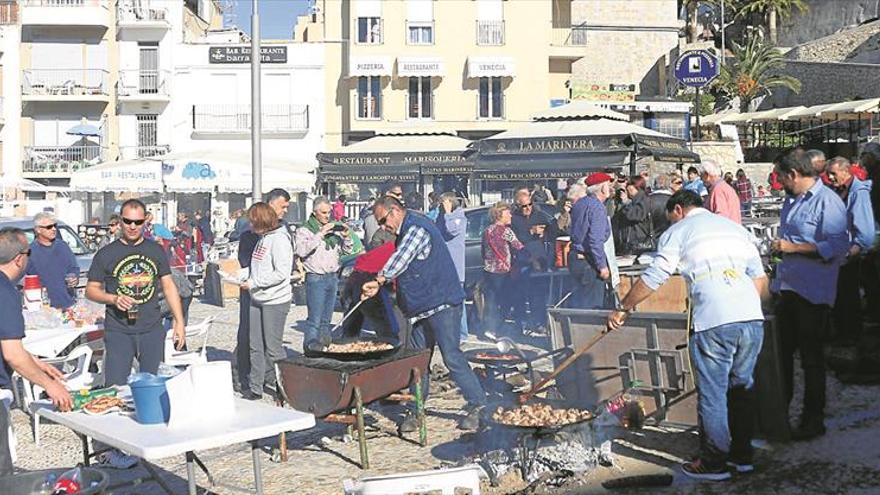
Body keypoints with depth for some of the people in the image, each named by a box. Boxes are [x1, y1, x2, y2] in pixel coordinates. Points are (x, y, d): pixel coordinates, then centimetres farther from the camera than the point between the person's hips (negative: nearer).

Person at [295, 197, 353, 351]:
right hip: (316, 279, -6)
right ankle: (311, 348, -6)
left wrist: (346, 236, -3)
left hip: (333, 277, 6)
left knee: (326, 319, 12)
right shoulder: (304, 230, -4)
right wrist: (320, 235, -22)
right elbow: (301, 251, -20)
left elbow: (347, 250, 18)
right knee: (314, 319, -10)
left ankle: (324, 347, 18)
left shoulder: (333, 229, 13)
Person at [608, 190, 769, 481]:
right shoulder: (735, 227, 23)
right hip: (752, 318, 6)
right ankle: (742, 455, 27)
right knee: (742, 387, 17)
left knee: (712, 394, 5)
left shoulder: (678, 232, 7)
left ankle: (714, 462, 13)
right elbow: (760, 278, 17)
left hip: (713, 323, -6)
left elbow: (652, 279, 4)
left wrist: (622, 310, 13)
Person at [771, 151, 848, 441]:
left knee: (811, 357, 2)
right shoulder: (791, 200, 14)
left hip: (812, 293, -8)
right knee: (782, 352, 14)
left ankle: (813, 420, 14)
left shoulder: (827, 202, -14)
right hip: (787, 287, 8)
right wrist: (779, 247, 11)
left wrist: (793, 248, -22)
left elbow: (838, 246, -24)